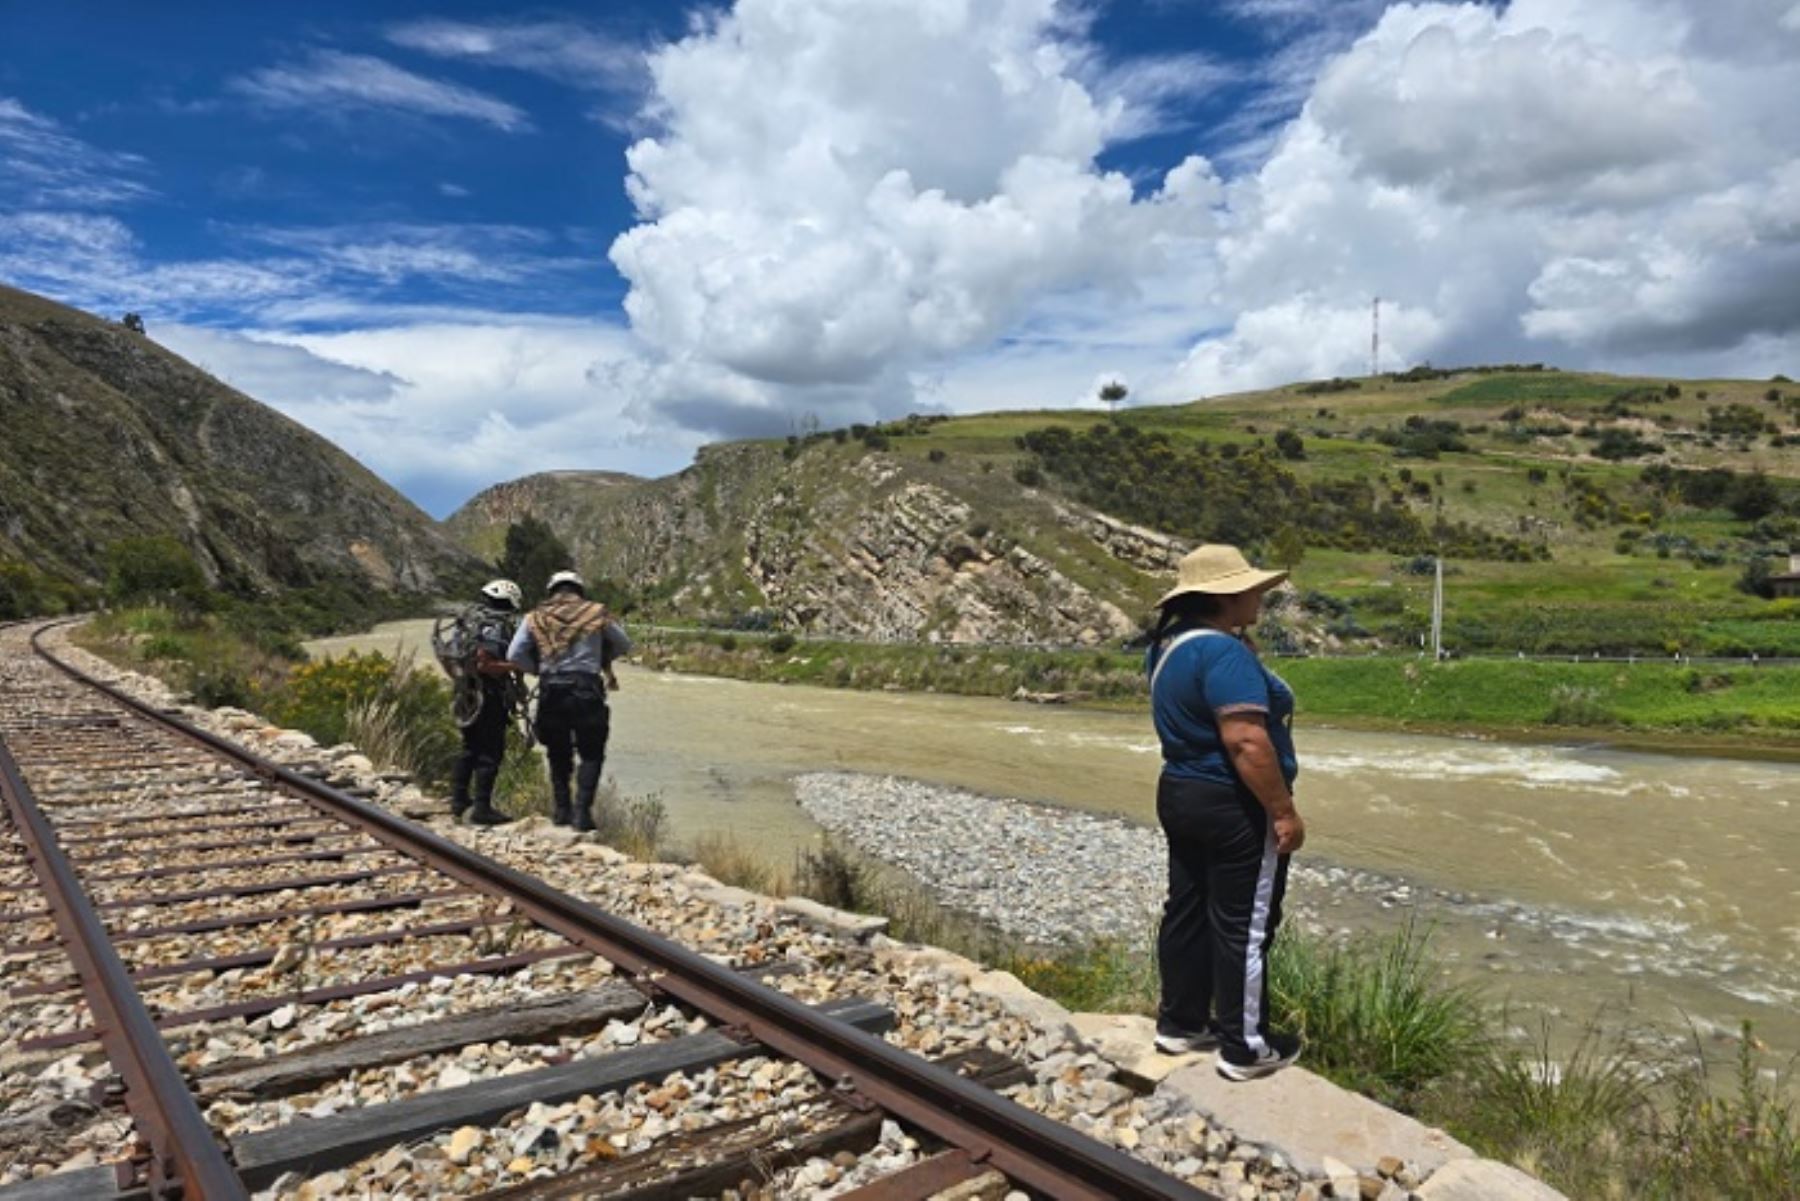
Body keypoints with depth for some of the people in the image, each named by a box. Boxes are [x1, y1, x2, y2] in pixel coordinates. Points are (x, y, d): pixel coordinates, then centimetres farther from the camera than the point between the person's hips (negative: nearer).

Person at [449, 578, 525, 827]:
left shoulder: (471, 618, 12)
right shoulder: (495, 626, -17)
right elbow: (484, 664, -26)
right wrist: (516, 667, -21)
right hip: (490, 697, -9)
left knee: (470, 748, 21)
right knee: (491, 753, -3)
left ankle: (459, 799, 30)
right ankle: (482, 808, -2)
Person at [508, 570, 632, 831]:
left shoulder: (535, 618, 8)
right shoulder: (597, 613, 5)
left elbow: (515, 655, 0)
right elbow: (624, 645, 16)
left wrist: (540, 668, 15)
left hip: (551, 692, 2)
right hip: (586, 691, -2)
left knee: (558, 755, 18)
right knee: (591, 755, 8)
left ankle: (562, 810, 21)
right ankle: (582, 811, 0)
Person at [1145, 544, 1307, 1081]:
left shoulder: (1170, 645, 8)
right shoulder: (1223, 651, -23)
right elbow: (1246, 740, -29)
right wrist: (1284, 810, -22)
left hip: (1179, 795, 10)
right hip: (1233, 806, -9)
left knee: (1188, 910, 16)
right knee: (1243, 923, 2)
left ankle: (1180, 1023, 28)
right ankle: (1245, 1047, 14)